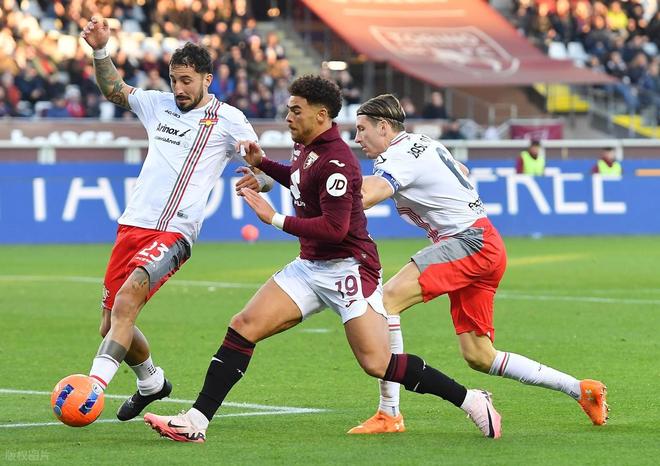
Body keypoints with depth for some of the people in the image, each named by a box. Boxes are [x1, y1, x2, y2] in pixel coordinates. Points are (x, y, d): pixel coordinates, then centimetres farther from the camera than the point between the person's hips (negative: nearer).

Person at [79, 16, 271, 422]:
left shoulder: (228, 119, 0)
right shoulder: (158, 104, 15)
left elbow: (266, 170, -1)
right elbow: (113, 88, 31)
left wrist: (258, 178, -24)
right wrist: (100, 50, 16)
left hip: (173, 233, -6)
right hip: (133, 225, 6)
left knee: (126, 300, -30)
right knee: (110, 324, 8)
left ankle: (94, 385, -37)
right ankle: (151, 381, 35)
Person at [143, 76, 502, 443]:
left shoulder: (335, 162, -19)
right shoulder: (307, 148, 10)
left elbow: (334, 228, -25)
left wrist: (275, 219, -21)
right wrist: (262, 164, 19)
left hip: (348, 269, -9)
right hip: (311, 266, 9)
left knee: (377, 364, -14)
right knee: (243, 327, -4)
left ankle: (472, 401, 1)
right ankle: (197, 421, -5)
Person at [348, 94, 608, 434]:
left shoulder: (398, 157, -12)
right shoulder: (422, 144, 18)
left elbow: (366, 196, -32)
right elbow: (462, 171, 37)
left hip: (470, 241, -10)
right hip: (485, 245, 10)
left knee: (387, 299, -21)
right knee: (479, 357, 10)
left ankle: (389, 412, -25)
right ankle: (581, 390, 16)